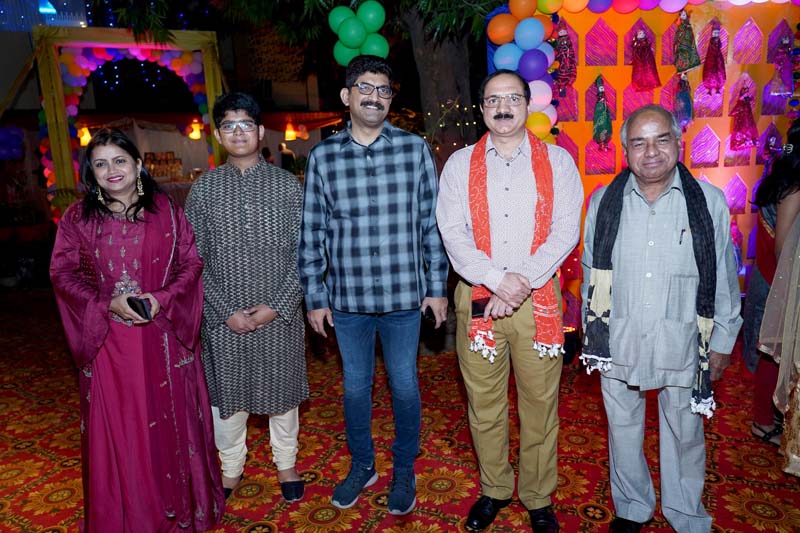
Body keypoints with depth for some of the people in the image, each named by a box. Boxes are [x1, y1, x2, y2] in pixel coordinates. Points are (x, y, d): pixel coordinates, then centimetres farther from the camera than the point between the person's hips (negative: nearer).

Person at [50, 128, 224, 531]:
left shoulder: (166, 210, 2)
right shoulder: (77, 217, 3)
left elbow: (192, 261, 2)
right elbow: (63, 273, 2)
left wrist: (163, 298, -14)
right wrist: (109, 304, -13)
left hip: (165, 335, 0)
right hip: (108, 341, 0)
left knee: (171, 418, 10)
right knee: (117, 428, 8)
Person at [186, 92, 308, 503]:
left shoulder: (287, 185, -1)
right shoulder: (203, 189, 1)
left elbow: (304, 253, -3)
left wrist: (278, 306, -12)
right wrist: (227, 311, -9)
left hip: (279, 313, 0)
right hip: (223, 317, 1)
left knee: (282, 390, 14)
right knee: (225, 392, 13)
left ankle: (285, 463, 36)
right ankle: (231, 469, 36)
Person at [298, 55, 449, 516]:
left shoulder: (415, 149, -1)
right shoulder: (323, 156, 1)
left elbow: (432, 223, 1)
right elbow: (312, 232, 4)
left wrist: (437, 286, 0)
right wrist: (315, 297, 3)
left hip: (403, 294, -1)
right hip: (347, 297, 1)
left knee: (405, 386, 11)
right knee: (355, 386, 15)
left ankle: (404, 471, 34)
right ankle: (363, 466, 38)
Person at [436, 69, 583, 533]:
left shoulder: (558, 161, 6)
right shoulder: (460, 164, 7)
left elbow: (566, 230, -3)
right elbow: (453, 233, -3)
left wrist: (524, 283, -14)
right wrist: (498, 280, -16)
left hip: (539, 298, 0)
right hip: (478, 298, 1)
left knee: (540, 403, 6)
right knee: (484, 403, 10)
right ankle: (494, 490, 30)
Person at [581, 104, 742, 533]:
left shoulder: (709, 201, -4)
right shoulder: (604, 201, 0)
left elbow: (725, 279, 1)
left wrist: (722, 343, 2)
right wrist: (592, 331, 7)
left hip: (683, 342, -1)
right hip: (618, 341, 1)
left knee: (684, 433, 15)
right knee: (623, 431, 15)